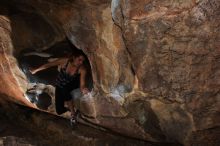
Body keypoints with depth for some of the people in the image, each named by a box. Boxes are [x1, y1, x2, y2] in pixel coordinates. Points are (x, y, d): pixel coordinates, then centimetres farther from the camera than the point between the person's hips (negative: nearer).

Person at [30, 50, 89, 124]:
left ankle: (73, 113, -20)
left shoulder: (82, 69, -28)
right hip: (60, 86, 1)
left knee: (64, 90, -38)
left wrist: (83, 88, -59)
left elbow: (82, 84, -34)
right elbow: (48, 65, -14)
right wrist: (36, 70, -3)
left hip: (72, 85, -1)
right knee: (59, 111, -10)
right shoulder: (65, 61, -27)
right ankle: (70, 108, 24)